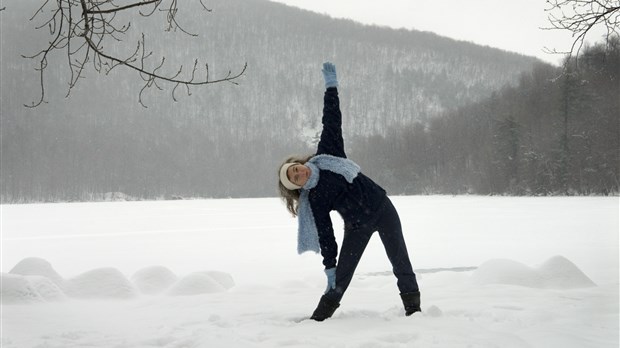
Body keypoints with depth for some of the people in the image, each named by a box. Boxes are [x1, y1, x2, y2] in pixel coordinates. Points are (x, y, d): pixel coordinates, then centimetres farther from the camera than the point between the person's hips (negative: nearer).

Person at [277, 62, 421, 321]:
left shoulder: (326, 155, -6)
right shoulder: (314, 201, -9)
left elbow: (332, 122, -5)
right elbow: (325, 235, -8)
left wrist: (331, 86, -9)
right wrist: (329, 266, -11)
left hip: (382, 209, 1)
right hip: (357, 227, -1)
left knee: (399, 260, -1)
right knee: (342, 273, -1)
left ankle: (413, 306, 5)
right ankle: (321, 315, 10)